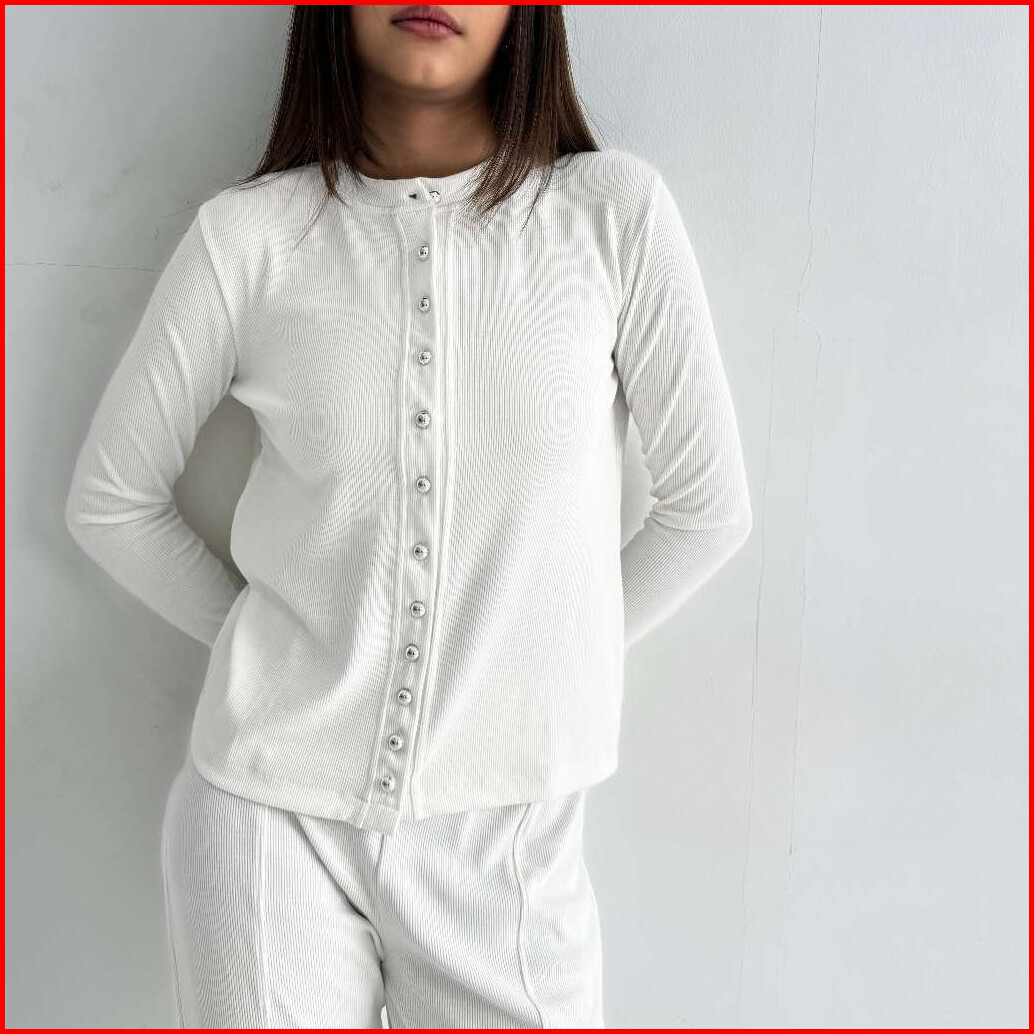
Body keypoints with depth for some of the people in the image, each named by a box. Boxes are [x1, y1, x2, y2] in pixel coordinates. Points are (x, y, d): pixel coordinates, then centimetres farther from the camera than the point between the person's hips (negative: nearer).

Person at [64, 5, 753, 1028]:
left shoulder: (614, 212, -6)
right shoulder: (249, 234, -5)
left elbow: (708, 505, 1)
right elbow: (109, 500, 6)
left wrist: (559, 657, 5)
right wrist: (258, 636, 5)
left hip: (505, 822, 1)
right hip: (270, 812, 0)